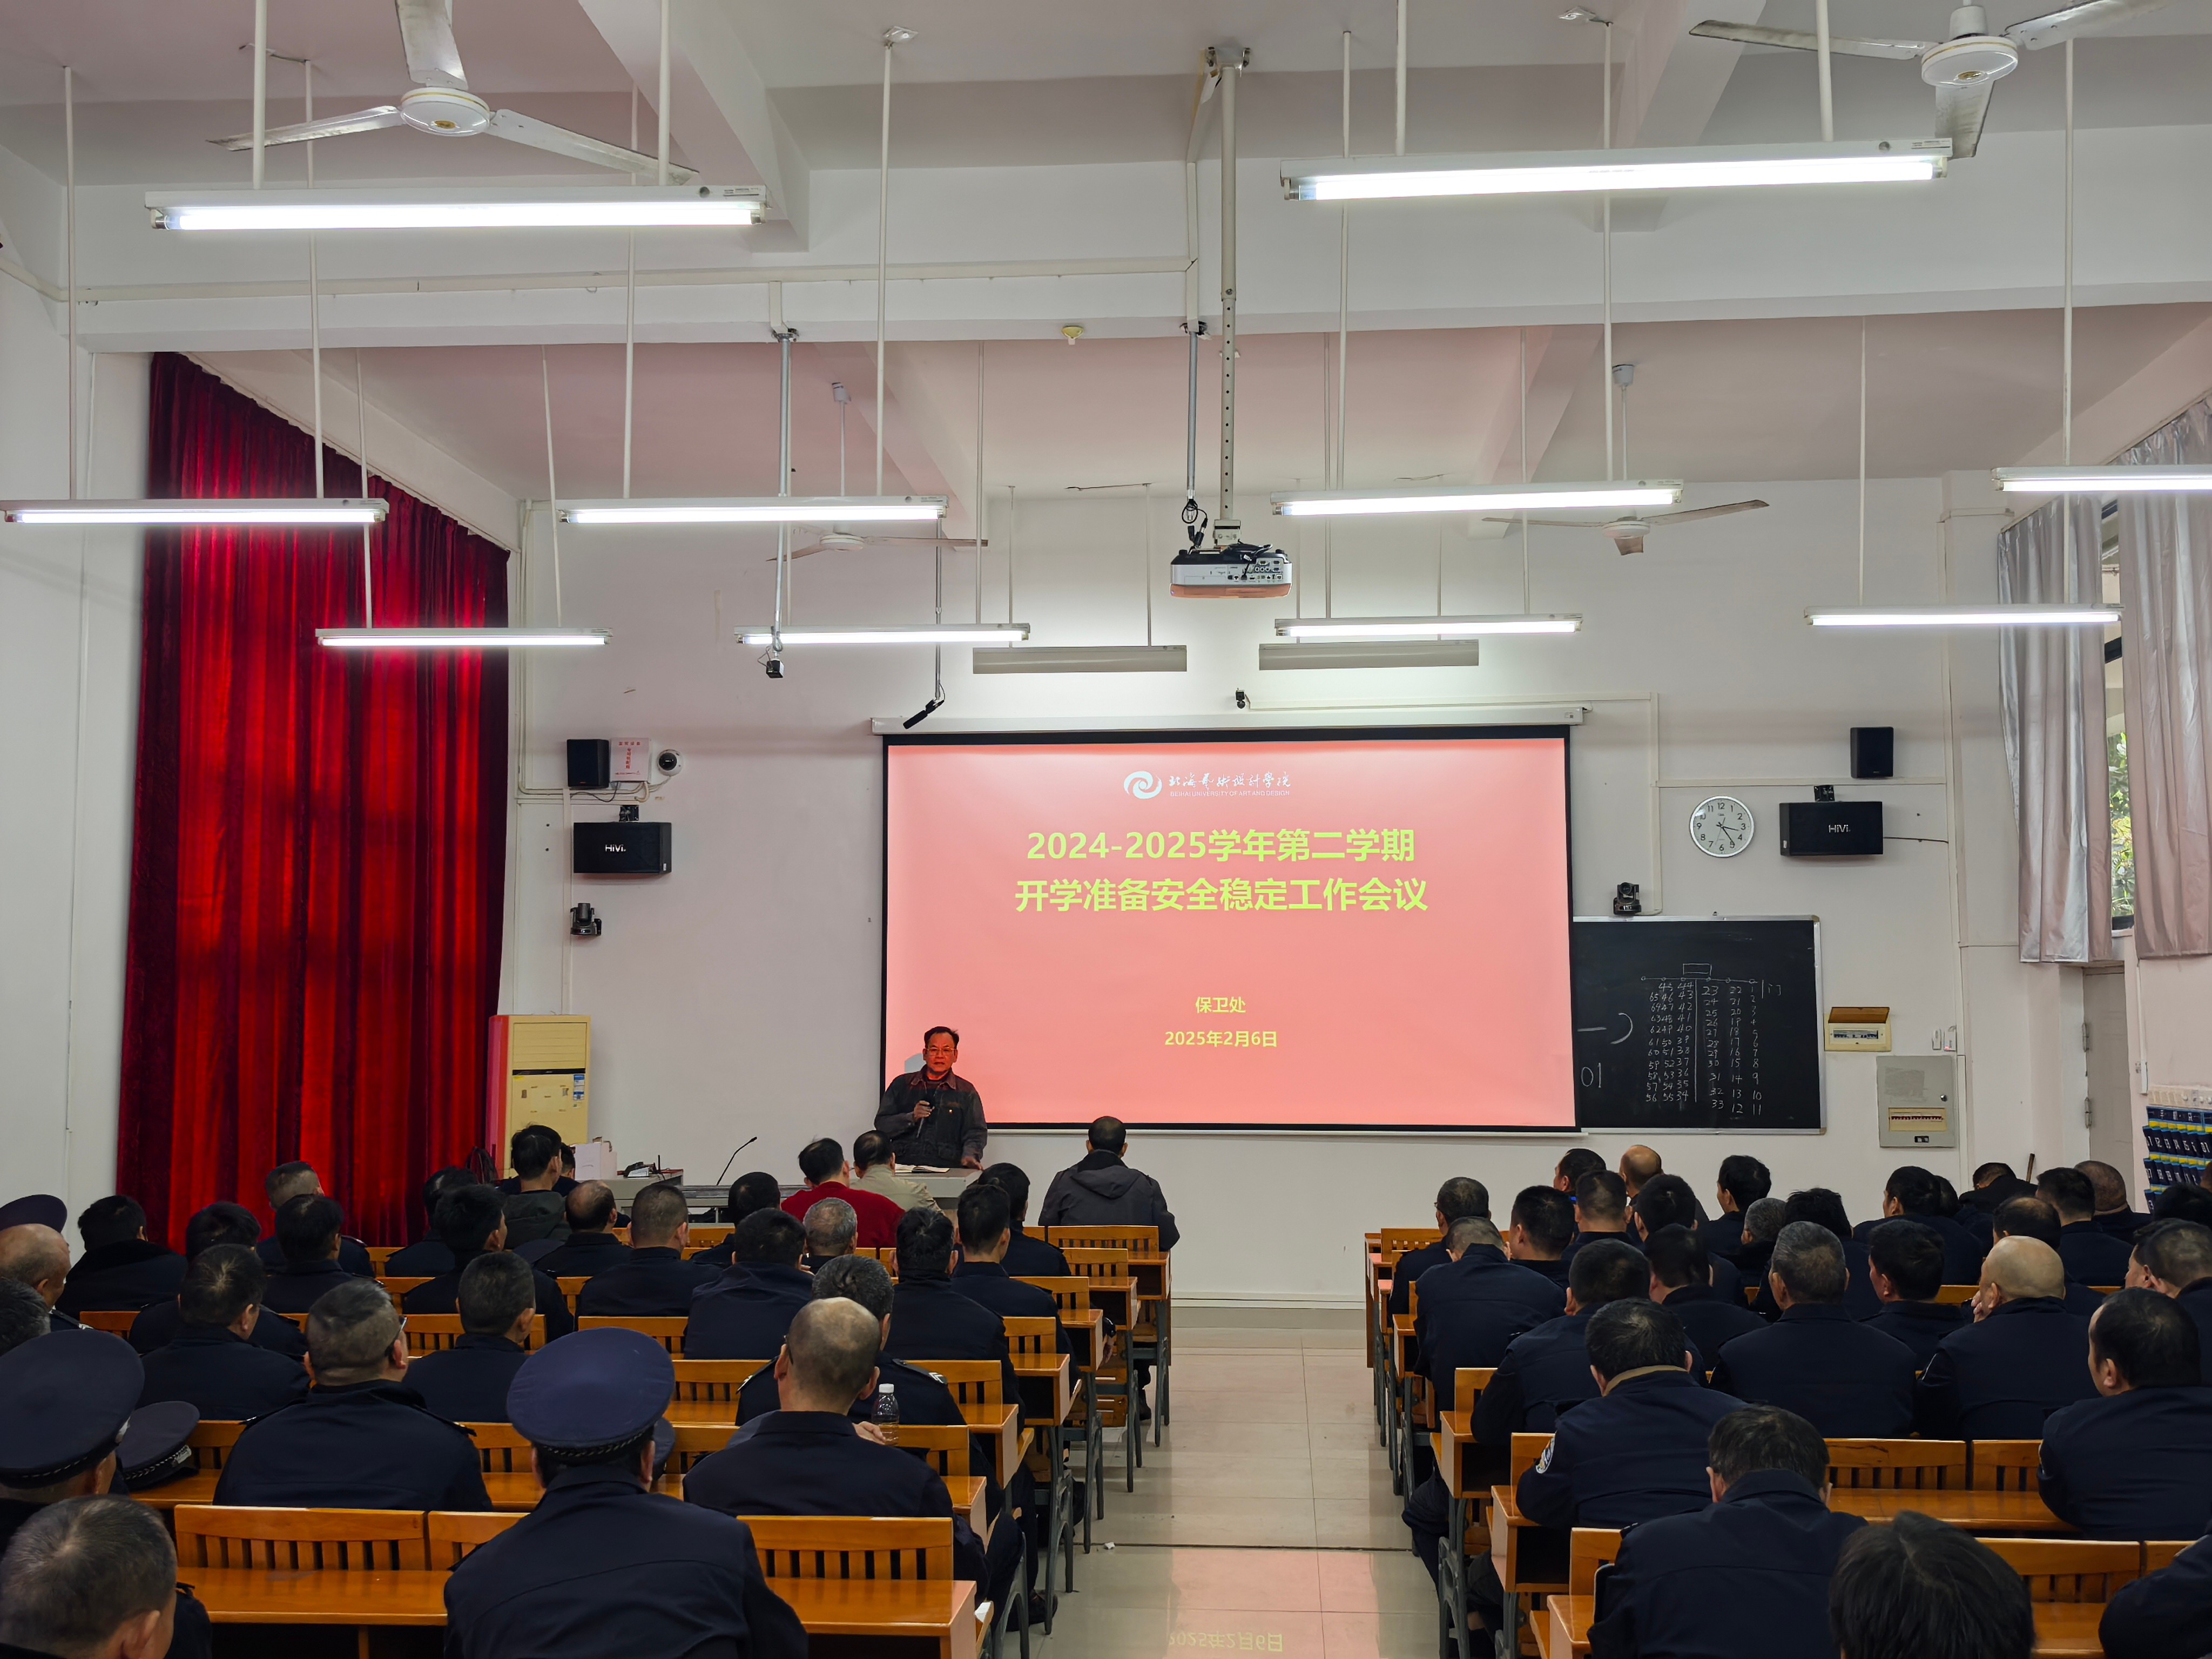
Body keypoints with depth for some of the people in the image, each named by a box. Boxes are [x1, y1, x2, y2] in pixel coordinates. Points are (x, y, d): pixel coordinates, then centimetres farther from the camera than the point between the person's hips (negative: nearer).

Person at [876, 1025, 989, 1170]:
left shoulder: (965, 1091, 14)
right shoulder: (902, 1085, 16)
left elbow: (976, 1132, 8)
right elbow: (881, 1125, 12)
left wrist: (969, 1155, -13)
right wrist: (911, 1118, -5)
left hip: (947, 1170, -1)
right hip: (904, 1167, 1)